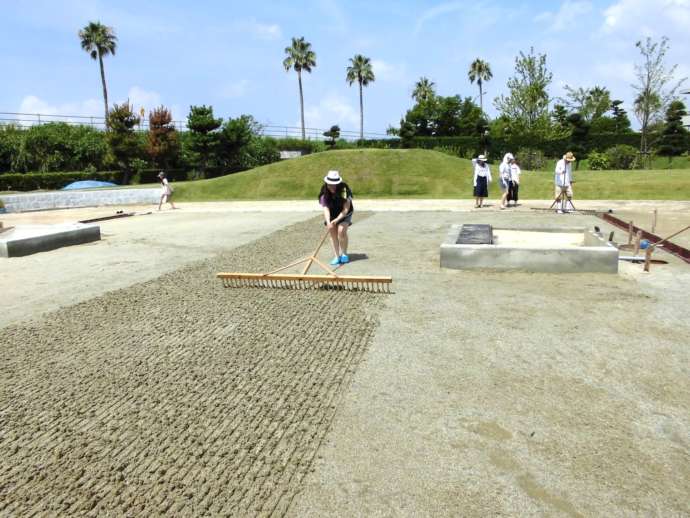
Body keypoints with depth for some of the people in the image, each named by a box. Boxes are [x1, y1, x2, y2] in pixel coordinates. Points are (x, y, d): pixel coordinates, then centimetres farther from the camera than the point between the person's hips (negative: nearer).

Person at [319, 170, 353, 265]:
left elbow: (346, 209, -27)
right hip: (332, 214, 3)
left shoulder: (344, 190, -29)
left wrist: (336, 220, -37)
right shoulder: (324, 192, -21)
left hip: (344, 214, -3)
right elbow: (325, 208, -27)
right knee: (332, 232, -9)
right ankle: (337, 256, -1)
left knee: (341, 230, -20)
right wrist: (328, 222, -42)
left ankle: (344, 254, 0)